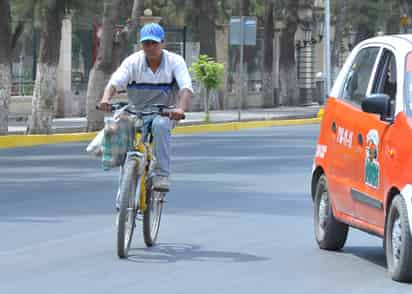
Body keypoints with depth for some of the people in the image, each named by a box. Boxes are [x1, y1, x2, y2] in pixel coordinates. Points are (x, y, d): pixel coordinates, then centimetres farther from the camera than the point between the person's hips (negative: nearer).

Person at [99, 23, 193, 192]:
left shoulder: (175, 61, -9)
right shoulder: (133, 62, -5)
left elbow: (186, 88, -22)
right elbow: (115, 82, -19)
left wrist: (181, 108, -44)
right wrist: (106, 99, -42)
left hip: (164, 114, -2)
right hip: (137, 113, 2)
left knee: (160, 125, -36)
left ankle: (162, 175, -33)